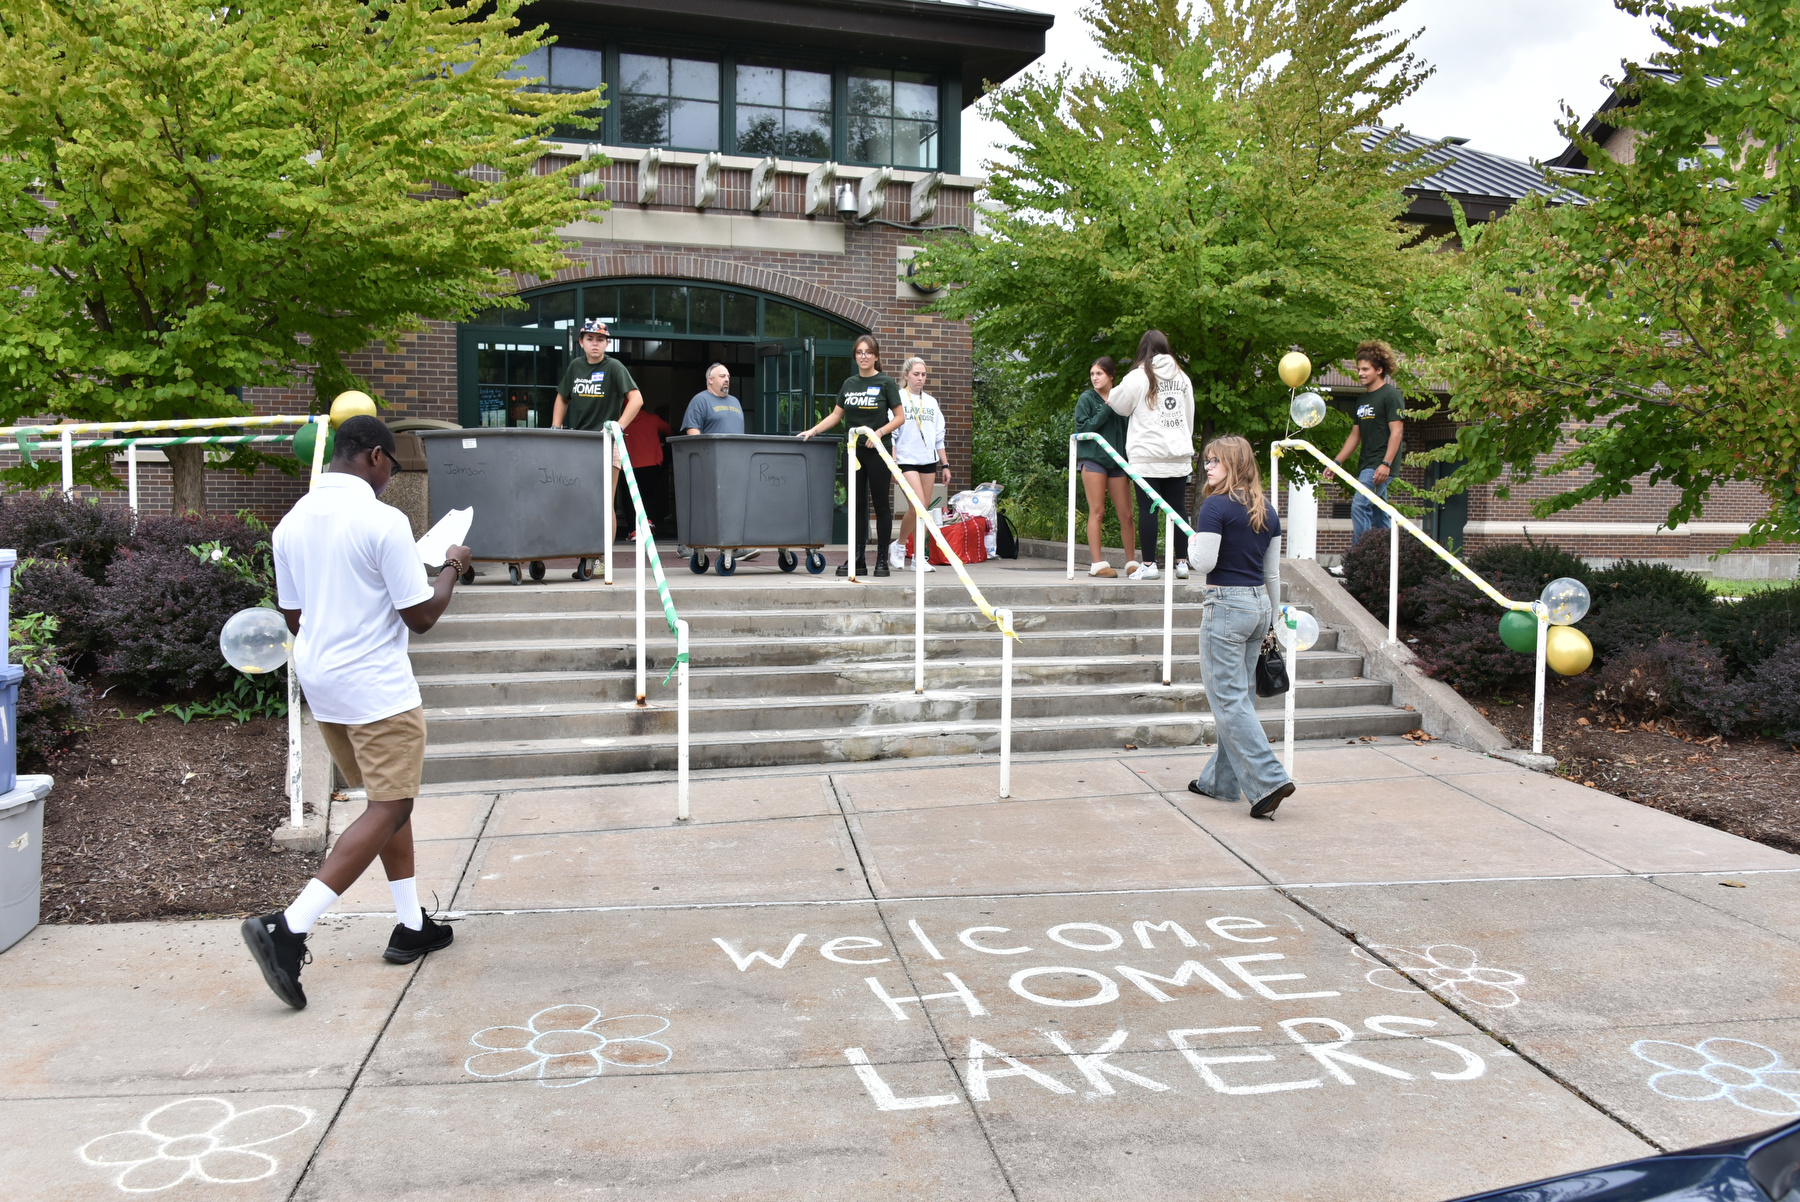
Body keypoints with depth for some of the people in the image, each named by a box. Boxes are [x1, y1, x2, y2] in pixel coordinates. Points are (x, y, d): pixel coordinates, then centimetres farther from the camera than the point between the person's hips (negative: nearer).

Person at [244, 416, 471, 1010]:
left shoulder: (292, 522, 8)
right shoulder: (382, 521, -16)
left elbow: (295, 616, 14)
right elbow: (421, 615, -13)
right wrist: (450, 567, 4)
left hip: (319, 683, 9)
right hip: (377, 687, -9)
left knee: (390, 801, 19)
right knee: (387, 810, -2)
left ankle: (411, 926, 25)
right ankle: (288, 928, -12)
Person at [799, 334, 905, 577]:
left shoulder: (885, 382, -3)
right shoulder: (849, 383, 12)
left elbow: (899, 417, -5)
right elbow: (836, 415, 16)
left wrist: (879, 432, -18)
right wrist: (812, 431, 5)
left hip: (877, 450, -5)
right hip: (853, 450, 5)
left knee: (881, 504, 0)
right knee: (856, 504, 6)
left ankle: (882, 559, 7)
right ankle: (857, 559, 10)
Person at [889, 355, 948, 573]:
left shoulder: (931, 402, 15)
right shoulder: (897, 399, -1)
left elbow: (939, 436, 18)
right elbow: (890, 433, -5)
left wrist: (945, 464, 15)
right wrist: (892, 461, -13)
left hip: (928, 461, 5)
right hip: (906, 460, -5)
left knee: (924, 508, 3)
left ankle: (919, 557, 10)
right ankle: (899, 546, 4)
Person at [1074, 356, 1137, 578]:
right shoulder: (1086, 399, 2)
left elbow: (1128, 432, 14)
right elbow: (1082, 429, -7)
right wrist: (1106, 410, -13)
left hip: (1118, 461, 3)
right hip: (1093, 459, -3)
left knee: (1126, 515, 3)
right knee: (1097, 512, -4)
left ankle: (1131, 562, 14)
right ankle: (1097, 563, -1)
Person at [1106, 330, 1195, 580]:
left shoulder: (1137, 377, -4)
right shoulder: (1182, 377, 11)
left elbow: (1120, 406, 10)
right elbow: (1190, 416, 16)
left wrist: (1110, 400, 31)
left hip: (1147, 455, -4)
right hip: (1179, 455, 4)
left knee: (1148, 509, -2)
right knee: (1178, 507, 7)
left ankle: (1148, 564, -1)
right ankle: (1182, 562, 10)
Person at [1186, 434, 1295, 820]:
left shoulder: (1216, 506, -12)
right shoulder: (1268, 511, 10)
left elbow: (1204, 562, -17)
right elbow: (1273, 573, 14)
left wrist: (1193, 544, 5)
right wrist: (1271, 621, 21)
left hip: (1226, 605, -8)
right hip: (1259, 603, 8)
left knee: (1229, 700, -4)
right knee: (1241, 695, 13)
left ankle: (1269, 780, -12)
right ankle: (1220, 780, 23)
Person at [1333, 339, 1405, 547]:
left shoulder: (1390, 395, -6)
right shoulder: (1362, 400, 18)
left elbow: (1397, 432, -13)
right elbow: (1355, 436, 21)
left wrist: (1386, 464, -22)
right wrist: (1336, 462, 15)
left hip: (1381, 466, -9)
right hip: (1366, 465, 9)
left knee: (1360, 506, -19)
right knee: (1378, 515, 10)